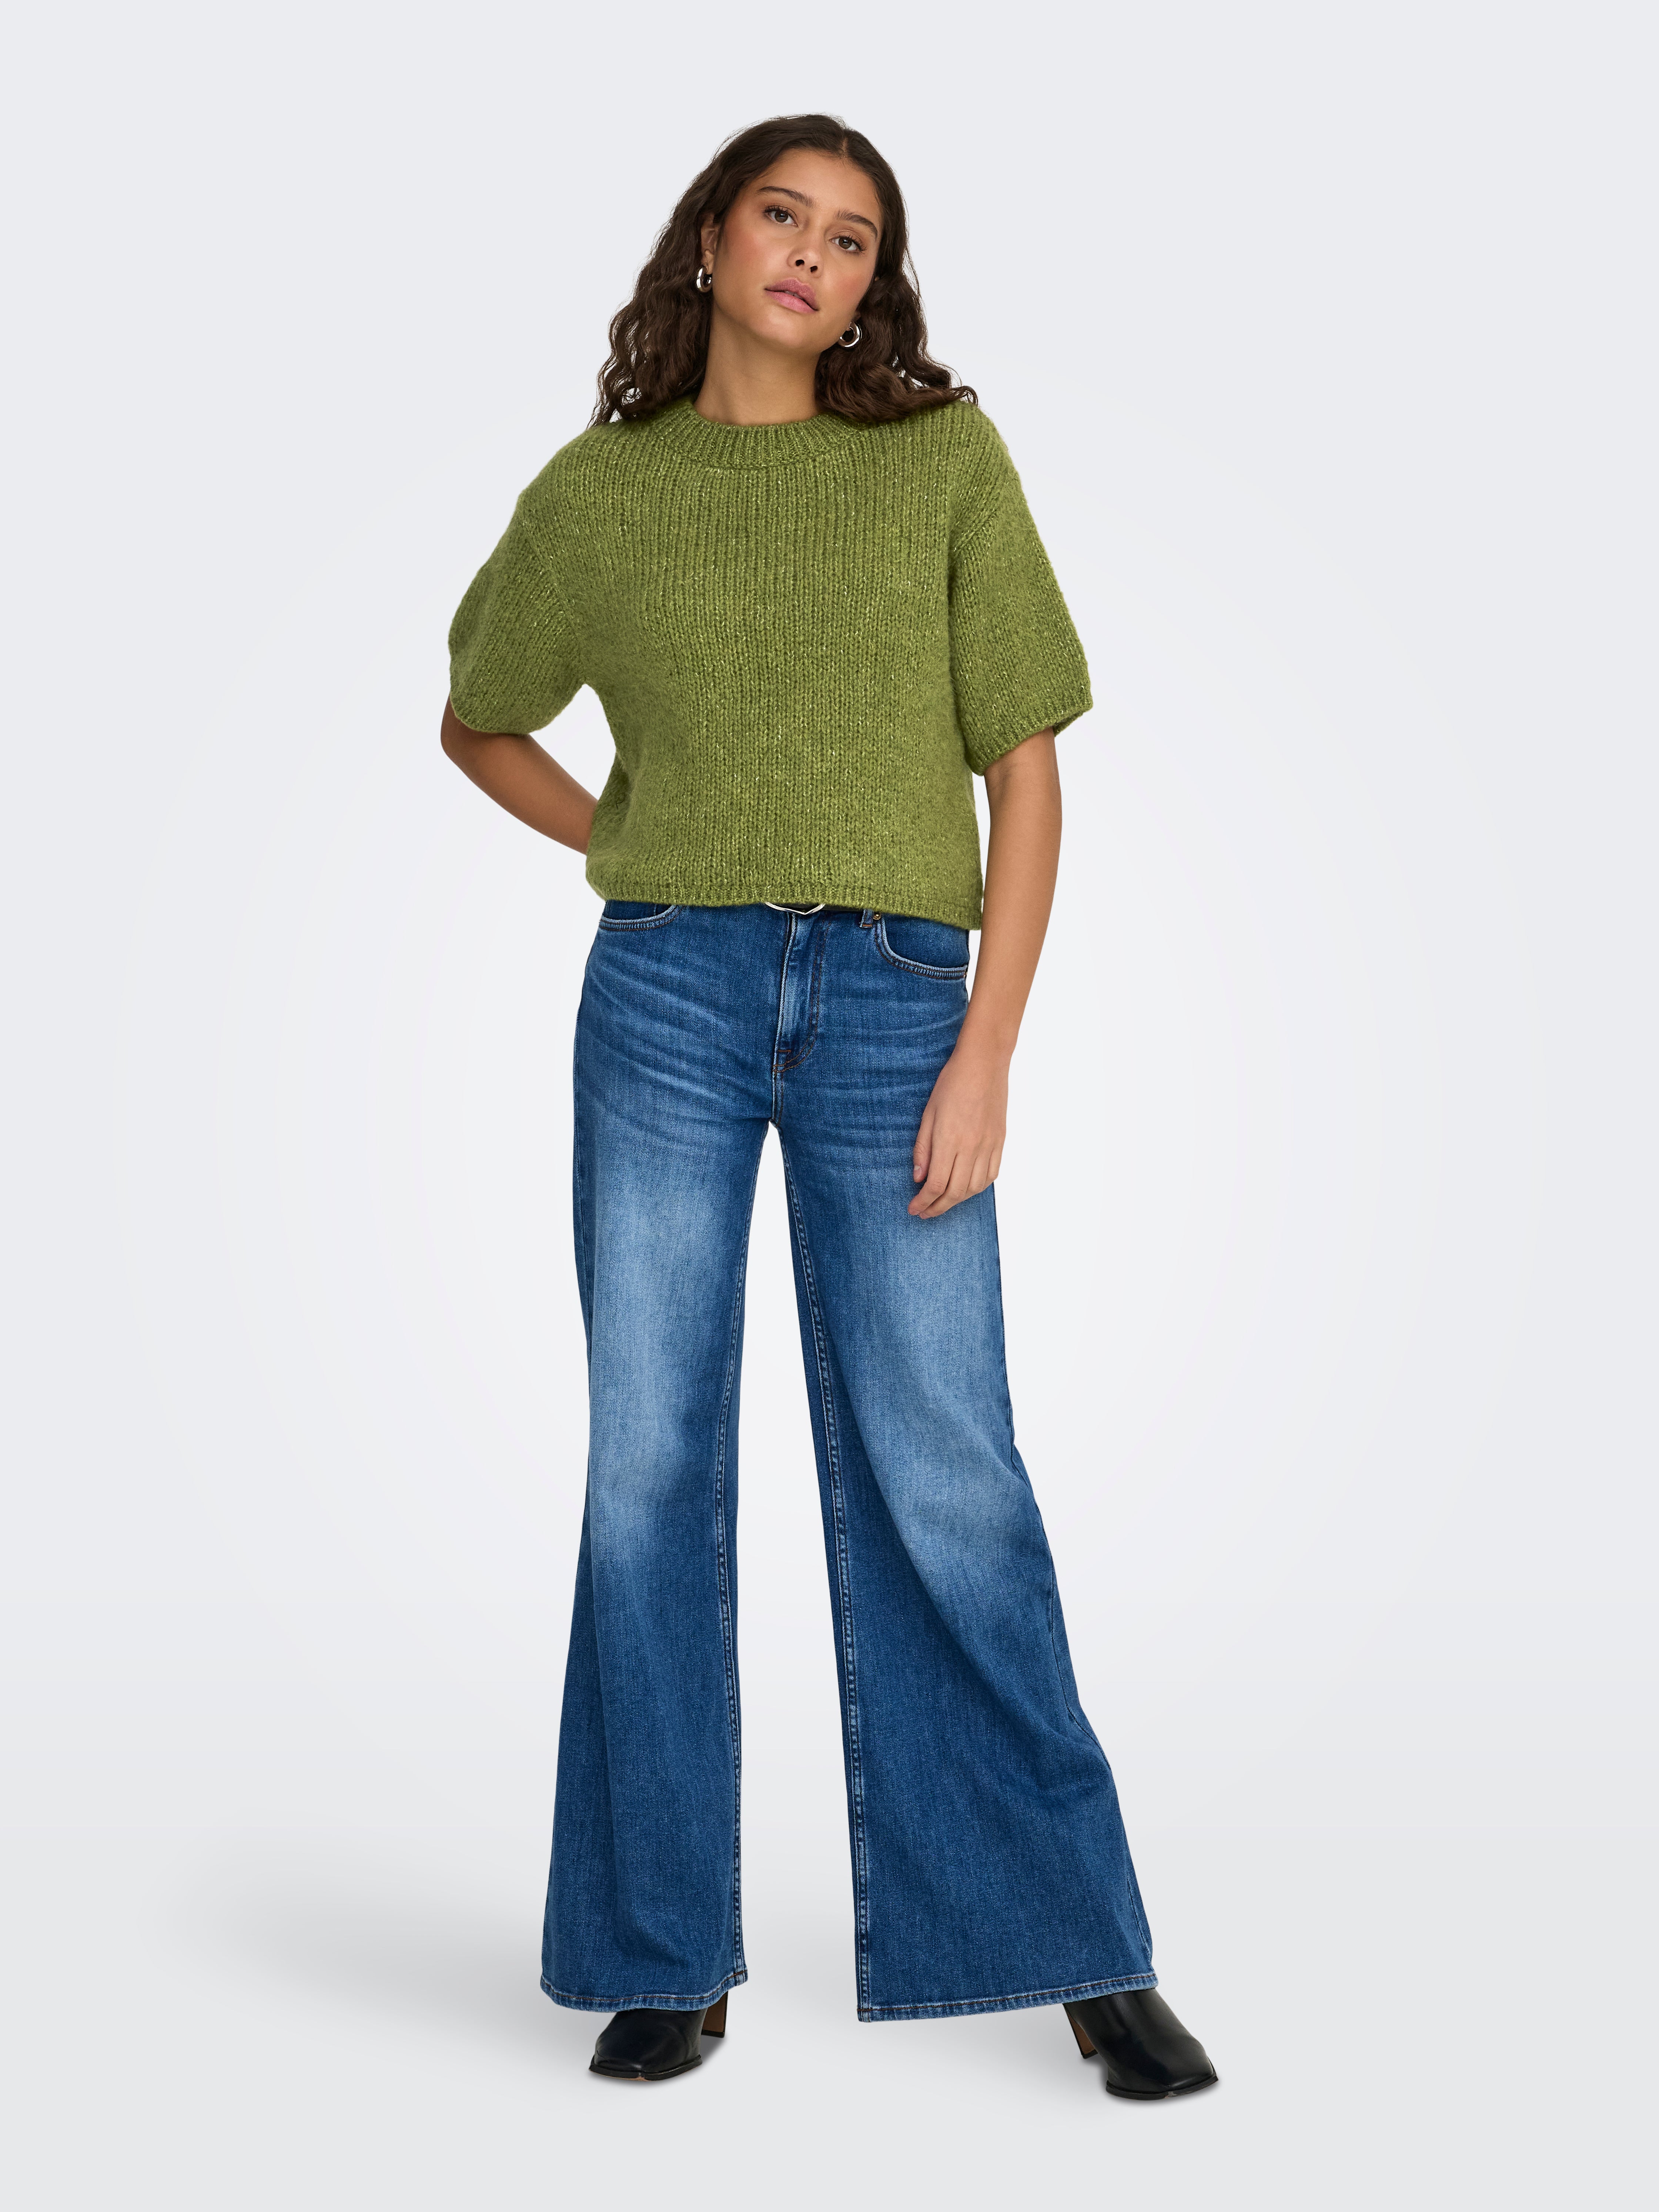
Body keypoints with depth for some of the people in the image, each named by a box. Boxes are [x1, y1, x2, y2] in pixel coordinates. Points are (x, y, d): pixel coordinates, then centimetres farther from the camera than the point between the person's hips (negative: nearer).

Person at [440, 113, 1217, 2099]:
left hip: (895, 1000, -1)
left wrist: (988, 1050, -6)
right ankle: (666, 1956, 13)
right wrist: (627, 855, 10)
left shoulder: (946, 459, 6)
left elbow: (1025, 764, 3)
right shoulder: (598, 492, 10)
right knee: (650, 1465, 2)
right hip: (667, 992, 2)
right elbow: (477, 722, 25)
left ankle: (1079, 1951, 8)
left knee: (937, 1474, -3)